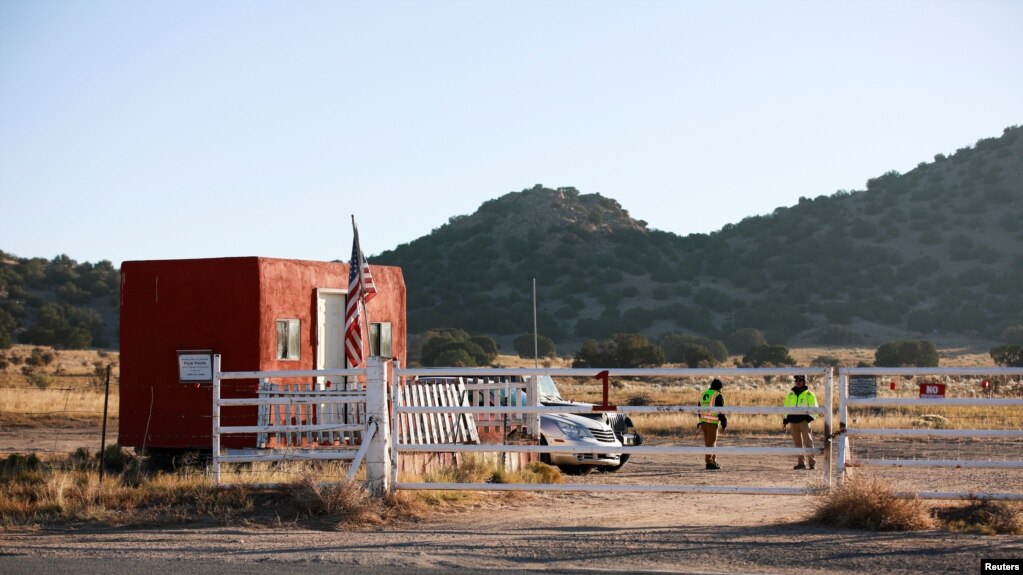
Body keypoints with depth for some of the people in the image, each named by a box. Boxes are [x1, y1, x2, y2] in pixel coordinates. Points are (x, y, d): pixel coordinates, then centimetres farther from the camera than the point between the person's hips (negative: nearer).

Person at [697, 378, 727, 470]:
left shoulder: (703, 395, 15)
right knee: (711, 443, -4)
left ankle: (714, 461, 20)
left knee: (708, 443, 14)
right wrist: (724, 422, -4)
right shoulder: (718, 396, -8)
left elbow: (699, 410, 20)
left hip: (703, 422, 7)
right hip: (712, 423, -7)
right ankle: (709, 463, -6)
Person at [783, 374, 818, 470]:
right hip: (793, 420, 5)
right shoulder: (790, 395, 16)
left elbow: (814, 408, 2)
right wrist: (785, 420, 15)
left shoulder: (809, 394, 3)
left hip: (804, 420, -5)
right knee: (797, 442, 5)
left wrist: (810, 418, -12)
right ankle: (801, 462, 9)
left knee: (808, 441, -9)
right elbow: (786, 407, 22)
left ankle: (812, 461, -7)